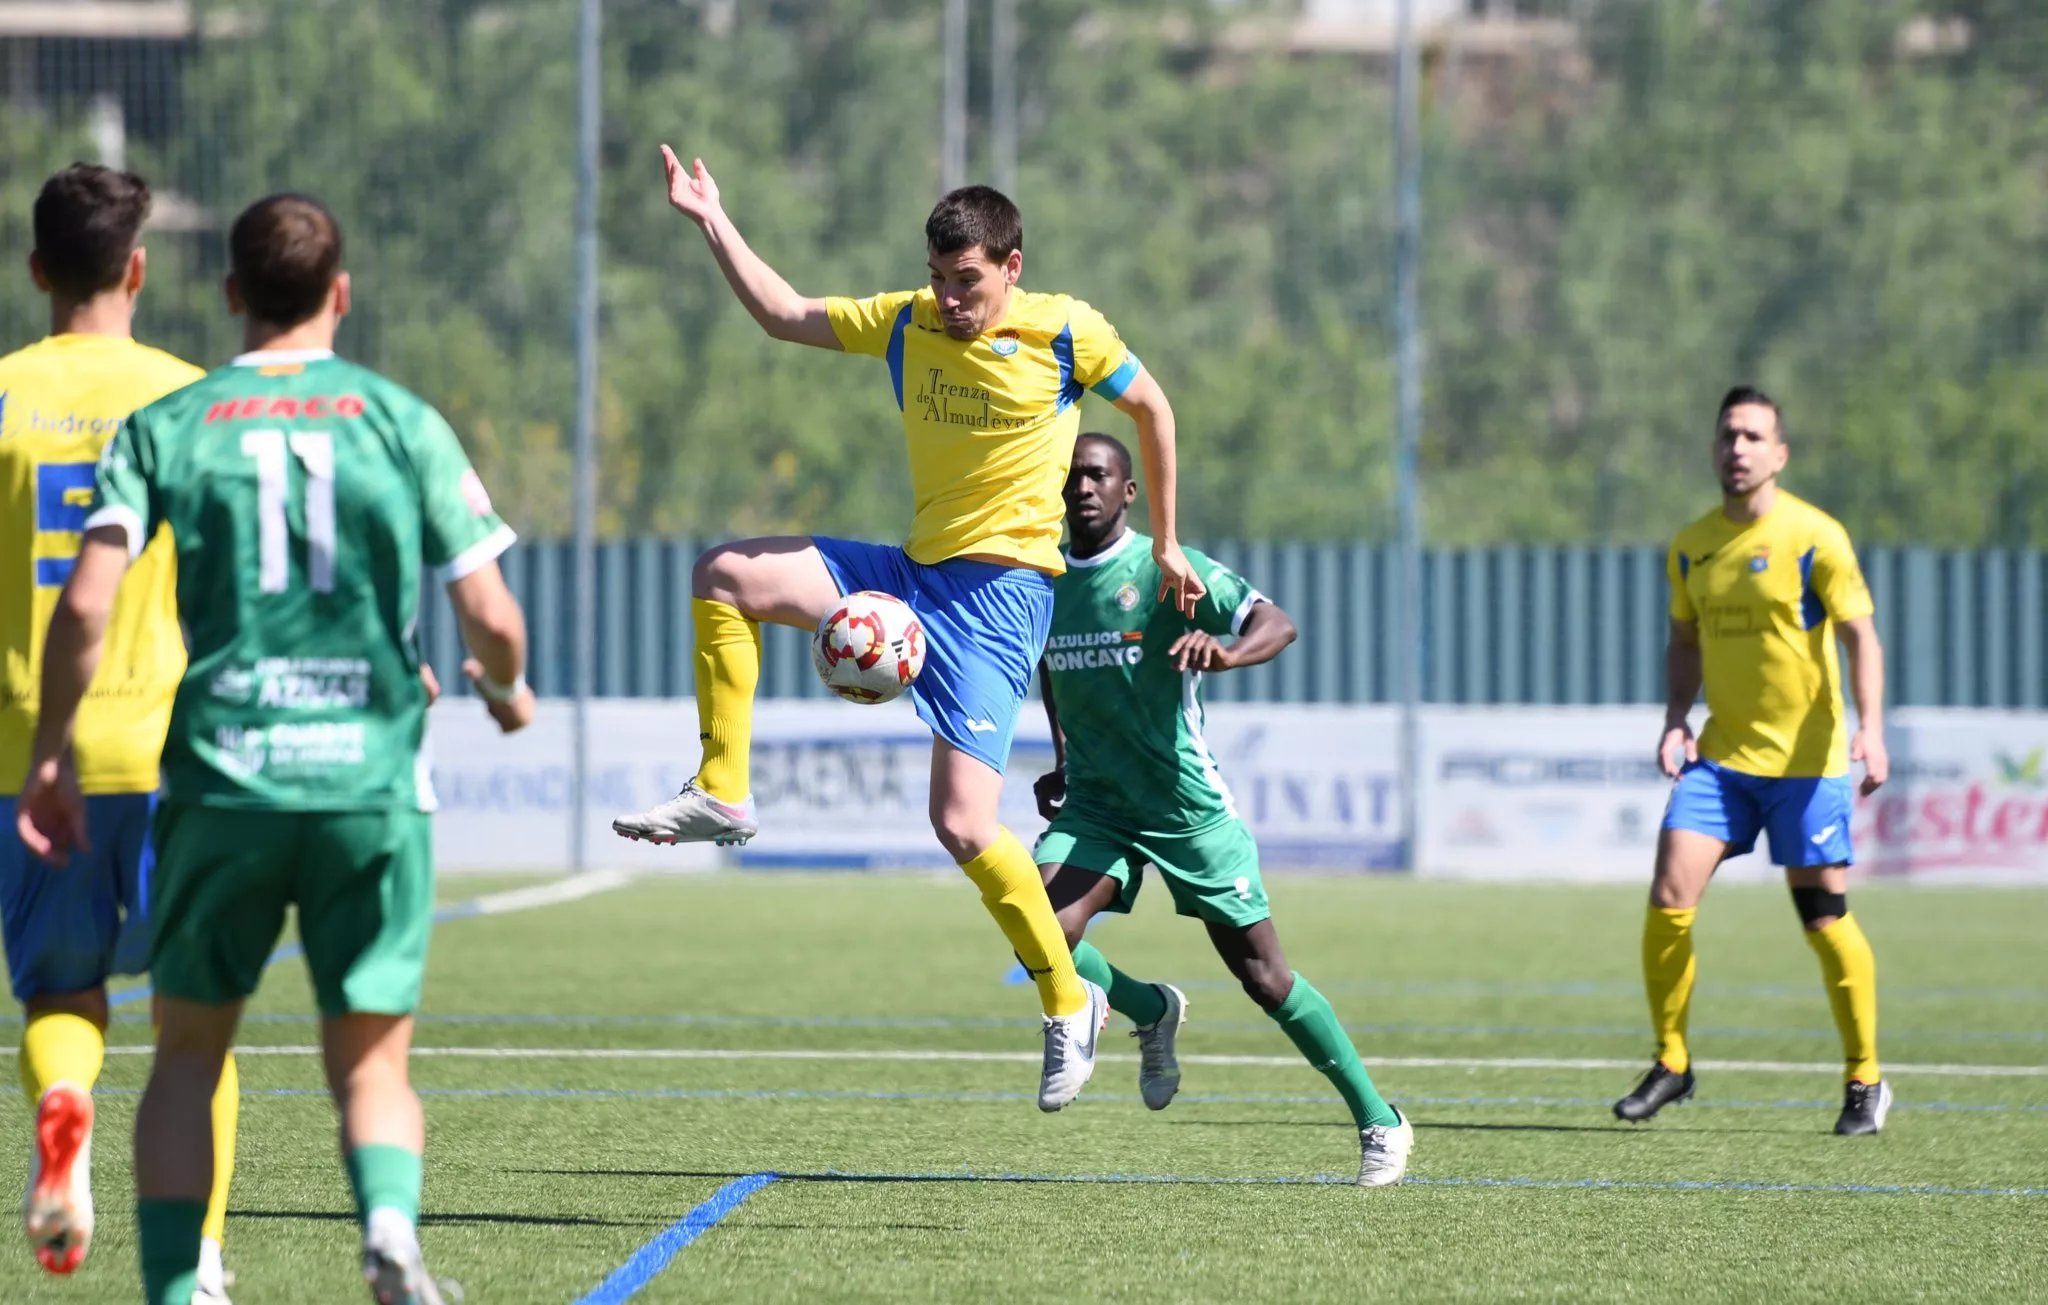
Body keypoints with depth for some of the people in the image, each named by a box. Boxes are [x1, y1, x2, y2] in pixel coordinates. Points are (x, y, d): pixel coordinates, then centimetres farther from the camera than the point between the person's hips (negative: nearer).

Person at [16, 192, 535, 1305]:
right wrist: (507, 690, 23)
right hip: (373, 784, 0)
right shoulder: (403, 423, 4)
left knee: (188, 1054, 16)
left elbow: (86, 601, -7)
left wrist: (48, 755, 5)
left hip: (220, 782, 0)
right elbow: (489, 617, 0)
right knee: (369, 1061, 9)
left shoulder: (166, 427, 4)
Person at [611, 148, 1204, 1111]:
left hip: (1002, 589, -6)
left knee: (963, 825, -16)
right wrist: (712, 222, 5)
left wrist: (1165, 544, 11)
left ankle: (1070, 1003, 0)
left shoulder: (1066, 334, -8)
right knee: (726, 575, -4)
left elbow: (1150, 407, 7)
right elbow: (785, 315, 14)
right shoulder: (907, 323, 5)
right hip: (913, 573, 6)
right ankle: (722, 794, 3)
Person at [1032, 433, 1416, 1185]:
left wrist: (1227, 653, -44)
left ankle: (1379, 1123, 14)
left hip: (1189, 808, -4)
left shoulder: (1167, 571, -12)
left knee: (1264, 978, -2)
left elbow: (1278, 625, -24)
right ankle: (1151, 1013, 12)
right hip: (1095, 807, 4)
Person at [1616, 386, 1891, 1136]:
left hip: (1806, 759, -4)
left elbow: (1860, 634, -10)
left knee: (1824, 918, -2)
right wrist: (1675, 721, 2)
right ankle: (1671, 1062, 6)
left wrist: (1870, 728, -24)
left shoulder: (1814, 537, -9)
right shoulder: (1692, 547, 7)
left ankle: (1864, 1080, 13)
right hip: (1720, 756, 4)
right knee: (1668, 897, -9)